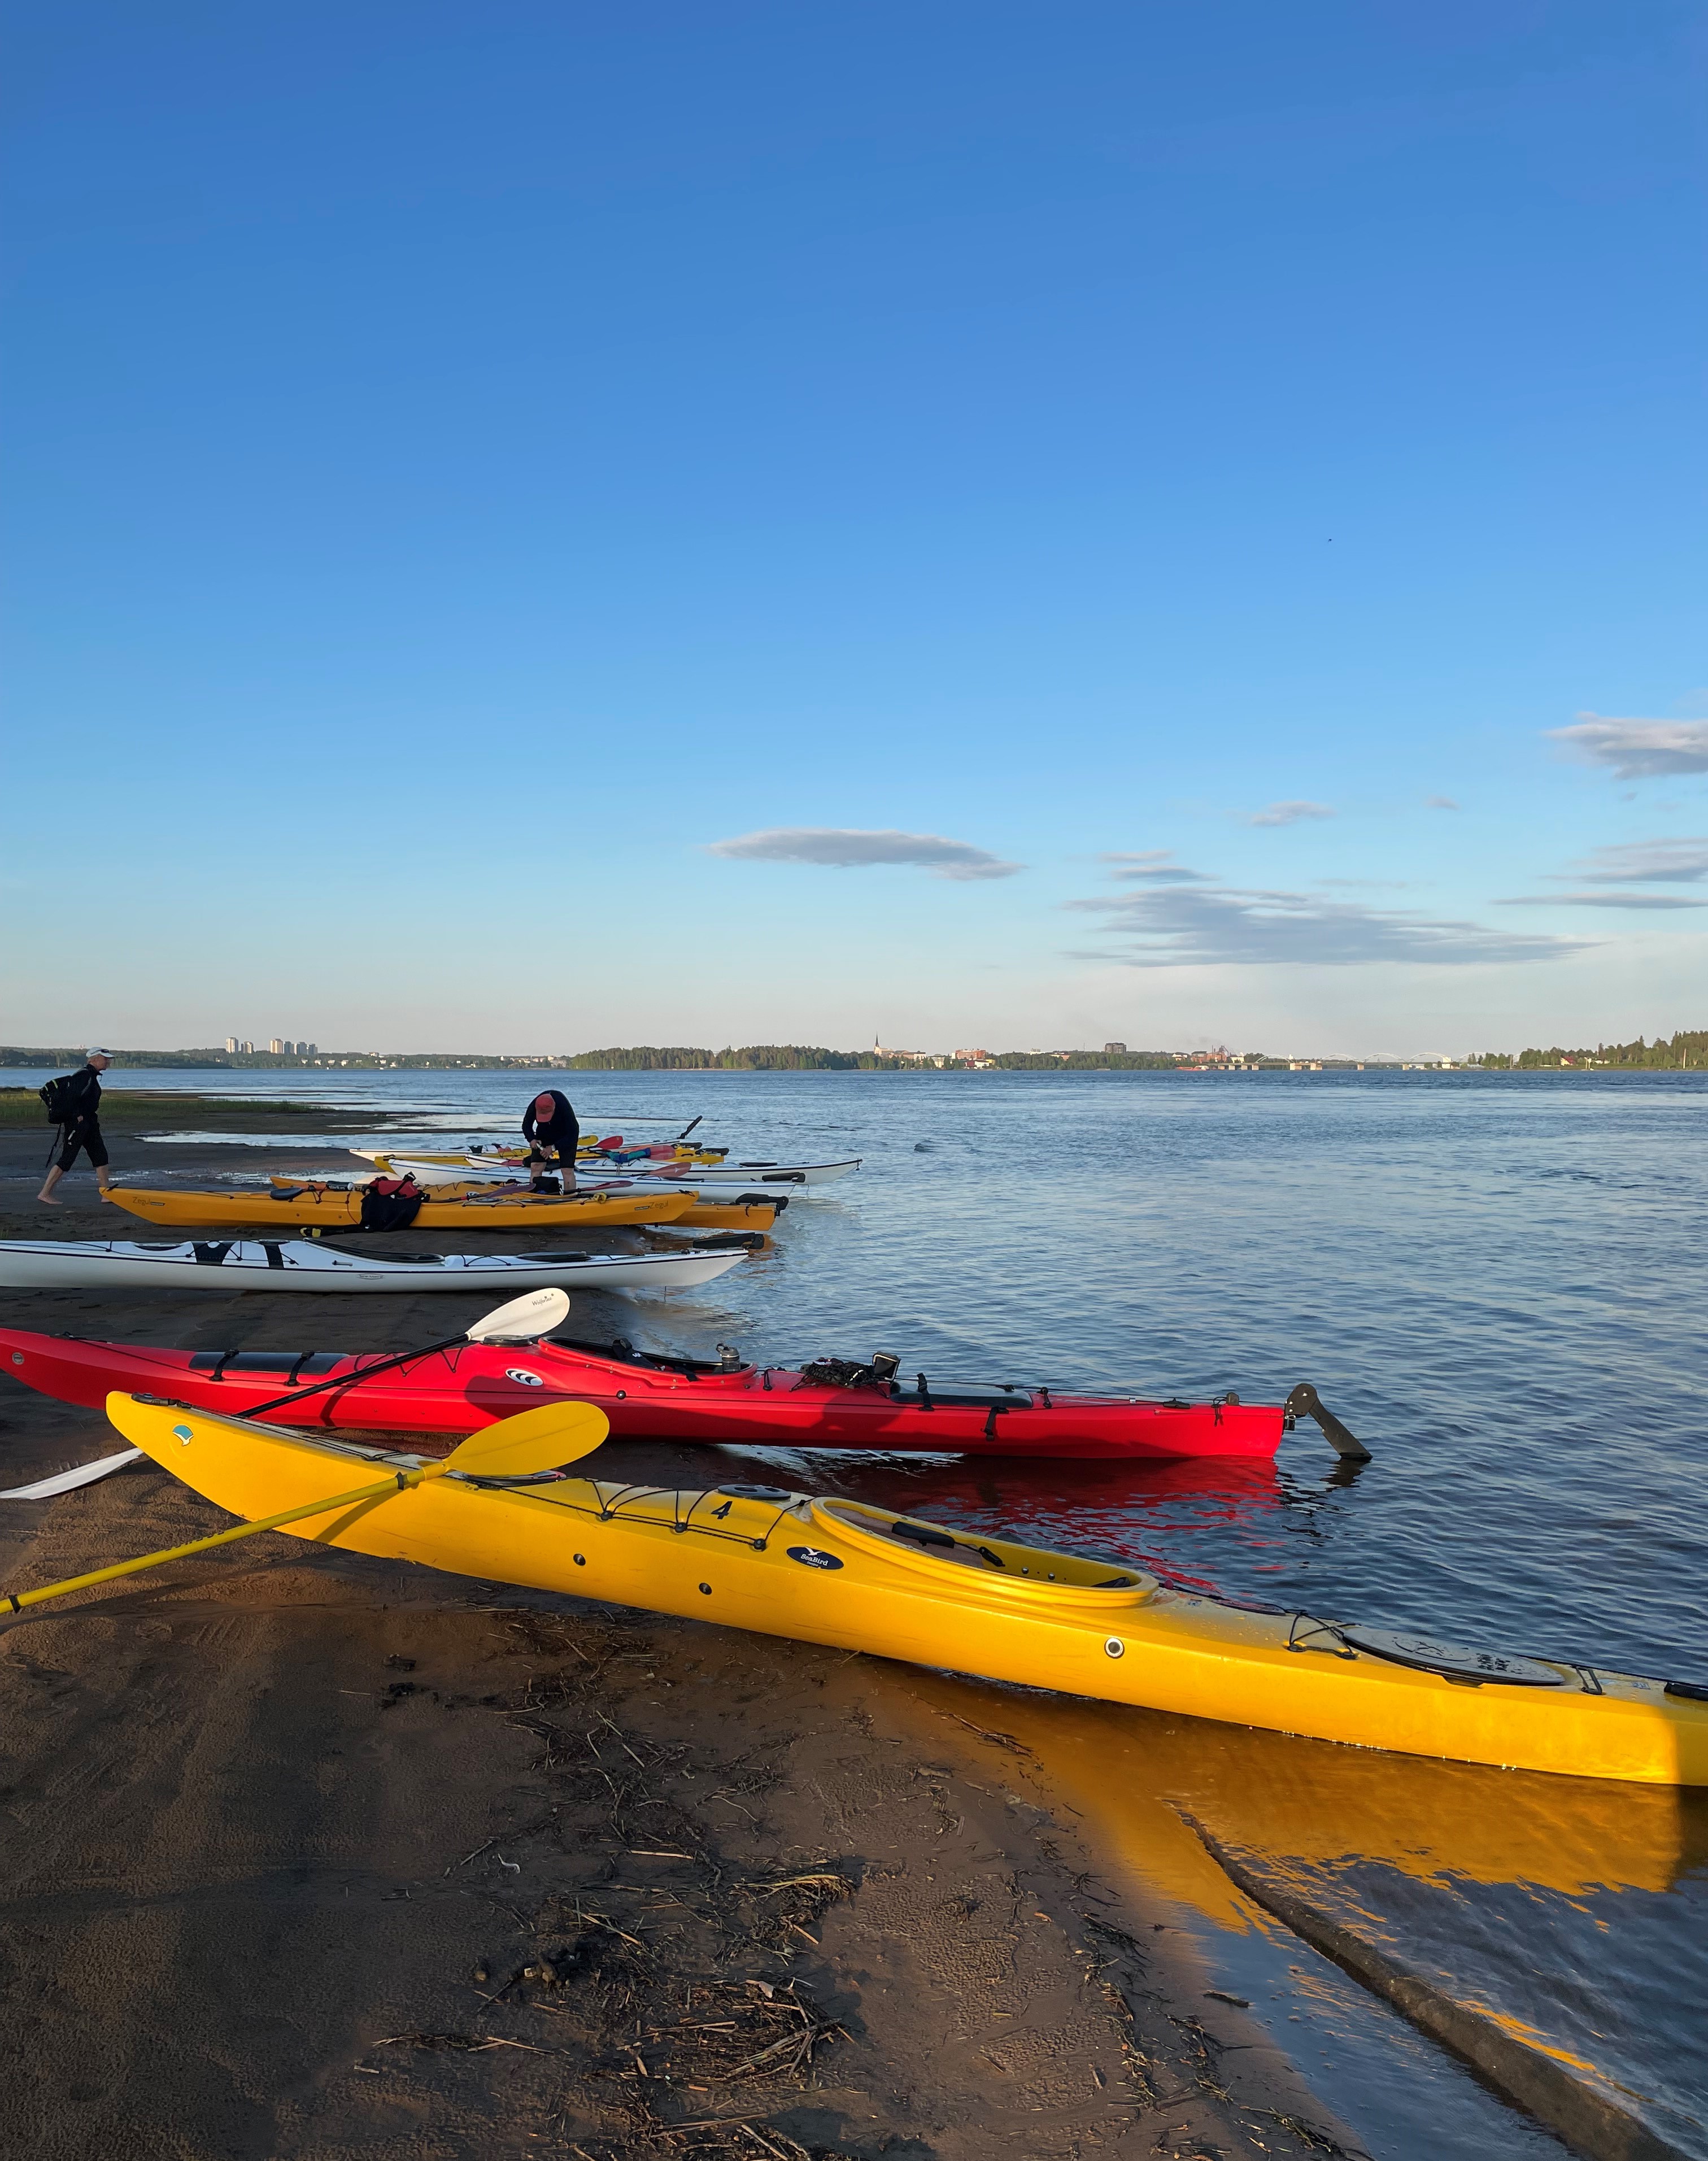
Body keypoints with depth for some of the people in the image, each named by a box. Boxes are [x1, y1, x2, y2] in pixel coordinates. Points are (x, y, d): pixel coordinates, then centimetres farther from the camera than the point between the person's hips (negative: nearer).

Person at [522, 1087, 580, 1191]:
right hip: (544, 1135, 3)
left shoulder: (564, 1108, -37)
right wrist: (531, 1139, -26)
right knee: (535, 1166, -8)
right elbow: (526, 1125, -7)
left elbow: (573, 1134, -28)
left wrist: (554, 1147, -30)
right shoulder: (533, 1107, -27)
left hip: (566, 1138, -3)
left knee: (567, 1170, -14)